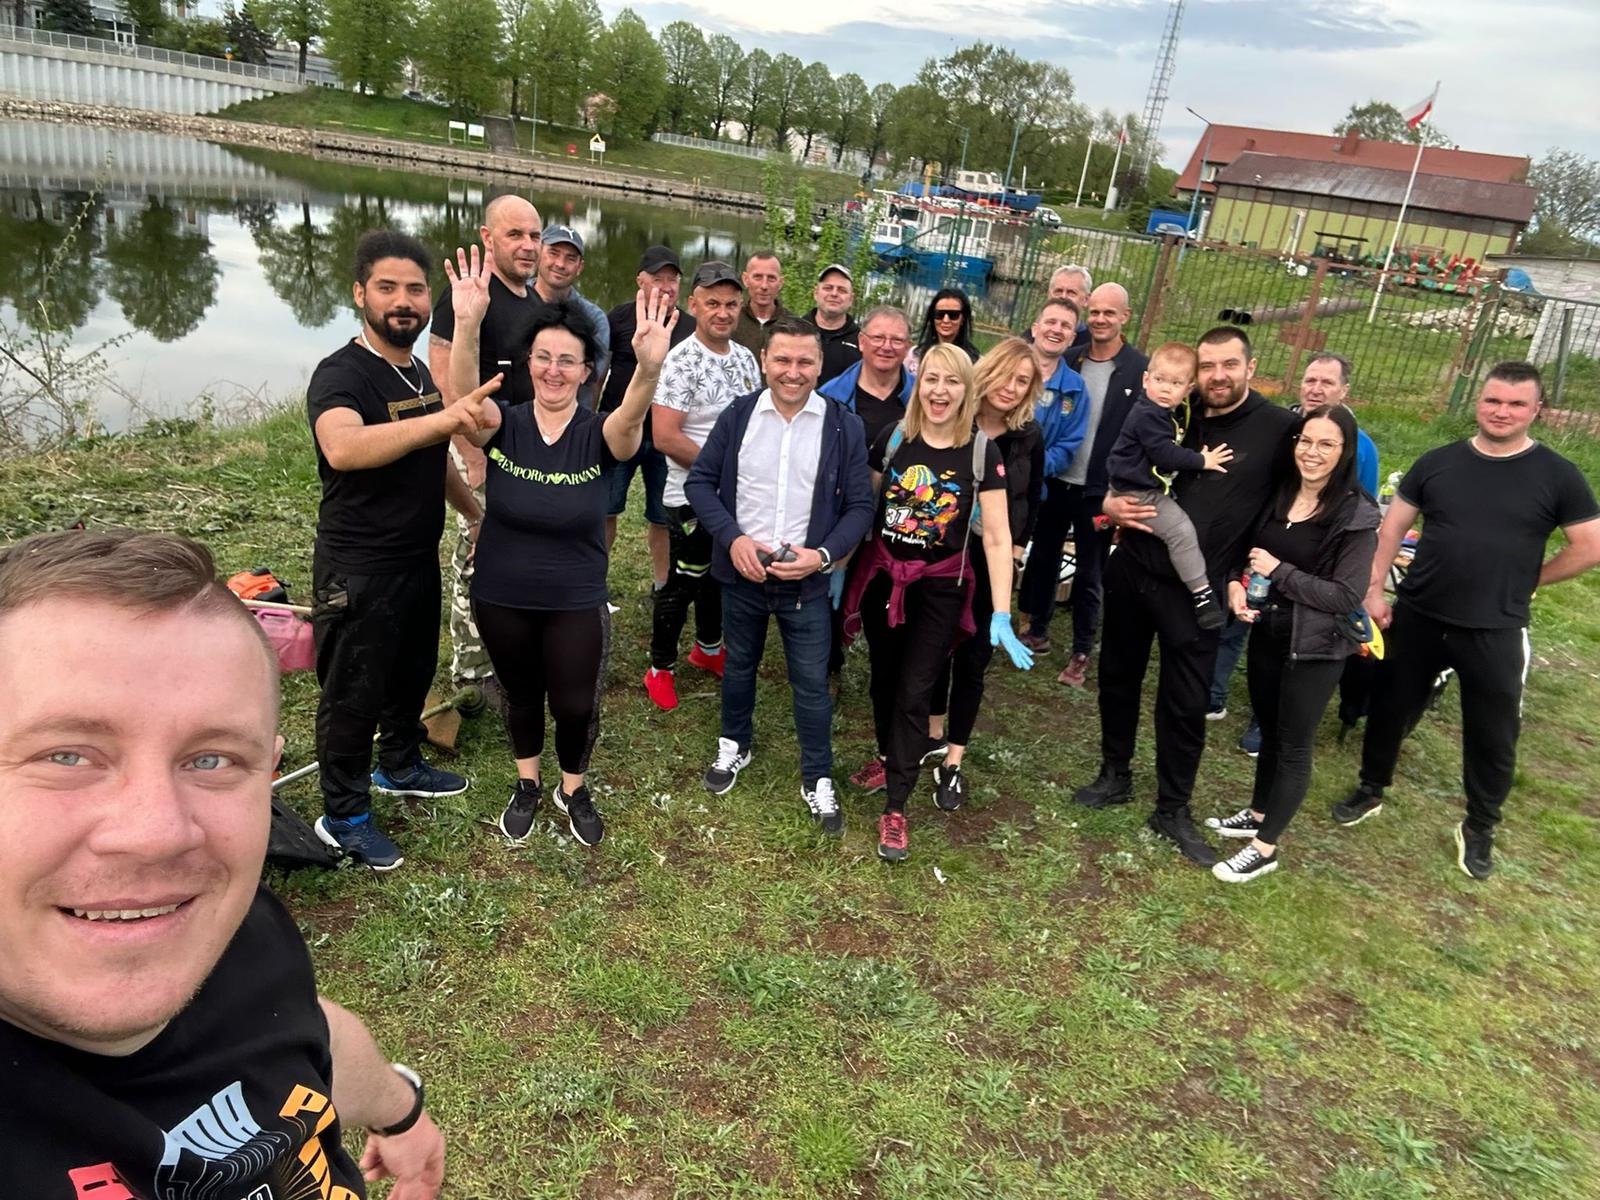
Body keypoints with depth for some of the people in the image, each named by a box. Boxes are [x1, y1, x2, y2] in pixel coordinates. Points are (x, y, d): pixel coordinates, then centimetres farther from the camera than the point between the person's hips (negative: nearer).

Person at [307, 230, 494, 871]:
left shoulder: (418, 371, 7)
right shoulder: (341, 374, -20)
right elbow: (342, 448, -42)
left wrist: (476, 511, 22)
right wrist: (440, 417, -51)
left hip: (419, 557, 8)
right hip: (358, 571, -8)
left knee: (413, 672, 23)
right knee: (353, 695, 5)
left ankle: (399, 766, 45)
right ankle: (343, 816, 22)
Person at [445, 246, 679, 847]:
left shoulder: (599, 433, -13)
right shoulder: (503, 424, -10)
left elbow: (631, 416, -36)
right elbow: (462, 399, -32)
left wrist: (648, 366, -59)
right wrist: (466, 325, -51)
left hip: (577, 602, -1)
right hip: (501, 598, 1)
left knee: (576, 706, 8)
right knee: (520, 696, 20)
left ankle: (572, 789, 38)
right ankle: (527, 784, 46)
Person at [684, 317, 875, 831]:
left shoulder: (843, 425, -7)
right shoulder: (738, 415, -4)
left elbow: (860, 504, -4)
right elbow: (699, 481, -1)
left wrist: (824, 555, -18)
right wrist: (733, 538, -15)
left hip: (806, 580, -1)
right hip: (741, 573, 2)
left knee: (812, 683, 6)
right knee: (739, 665, 21)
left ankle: (818, 780, 24)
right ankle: (734, 746, 45)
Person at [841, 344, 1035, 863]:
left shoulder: (982, 452, -9)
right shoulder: (893, 438, -3)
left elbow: (997, 536, -11)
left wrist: (1002, 614, -16)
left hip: (941, 587, -2)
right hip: (882, 576, 3)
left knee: (914, 693, -2)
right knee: (883, 680, 15)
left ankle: (895, 807, 8)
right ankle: (889, 759, 40)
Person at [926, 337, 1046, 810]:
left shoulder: (1028, 437, -4)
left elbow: (1030, 502, 8)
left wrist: (1015, 549, 1)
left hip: (993, 562, 1)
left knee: (973, 657, 4)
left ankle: (953, 763, 11)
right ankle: (934, 730, 36)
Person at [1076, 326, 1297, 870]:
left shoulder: (1280, 428, -8)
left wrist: (1250, 570, -10)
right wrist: (1111, 504, -5)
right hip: (1131, 571, 4)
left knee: (1186, 703, 2)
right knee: (1118, 677, 15)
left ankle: (1173, 809, 21)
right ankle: (1115, 776, 35)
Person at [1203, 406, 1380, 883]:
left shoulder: (1357, 516, -15)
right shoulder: (1277, 494, 1)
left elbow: (1347, 596, -17)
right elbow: (1246, 549, 13)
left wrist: (1279, 571, -19)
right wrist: (1235, 583, -8)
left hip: (1315, 646, -6)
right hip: (1266, 631, 6)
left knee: (1293, 744, 6)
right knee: (1268, 729, 21)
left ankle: (1265, 848, 16)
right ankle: (1257, 814, 40)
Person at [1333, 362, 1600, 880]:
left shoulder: (1557, 476, -6)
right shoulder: (1437, 463, 0)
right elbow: (1392, 526, 4)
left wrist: (1526, 580, -1)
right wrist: (1374, 589, -2)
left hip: (1495, 631, -2)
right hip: (1417, 618, 2)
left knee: (1493, 736, 8)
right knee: (1390, 708, 15)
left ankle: (1479, 828, 28)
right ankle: (1371, 790, 37)